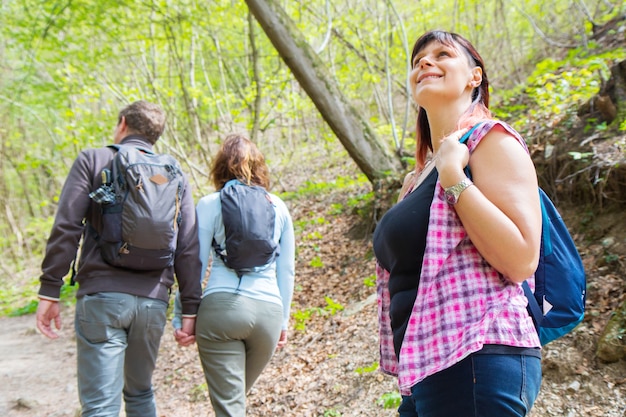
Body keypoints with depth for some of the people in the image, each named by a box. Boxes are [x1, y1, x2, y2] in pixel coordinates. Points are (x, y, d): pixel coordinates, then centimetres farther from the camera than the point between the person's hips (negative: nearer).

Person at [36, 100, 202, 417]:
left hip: (102, 296, -3)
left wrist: (49, 291, -3)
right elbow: (188, 248, 6)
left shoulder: (92, 160, 4)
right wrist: (190, 308, 7)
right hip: (154, 301, 4)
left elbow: (66, 228, -6)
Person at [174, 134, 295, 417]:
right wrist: (283, 320, 22)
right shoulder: (278, 207, 12)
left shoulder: (209, 205, 3)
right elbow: (286, 270, 14)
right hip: (268, 310, 3)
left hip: (221, 306, -3)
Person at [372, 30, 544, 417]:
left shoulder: (490, 139, -6)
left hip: (475, 360, -8)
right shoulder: (419, 177, 16)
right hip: (428, 364, 8)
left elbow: (522, 260, -19)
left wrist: (452, 173, -18)